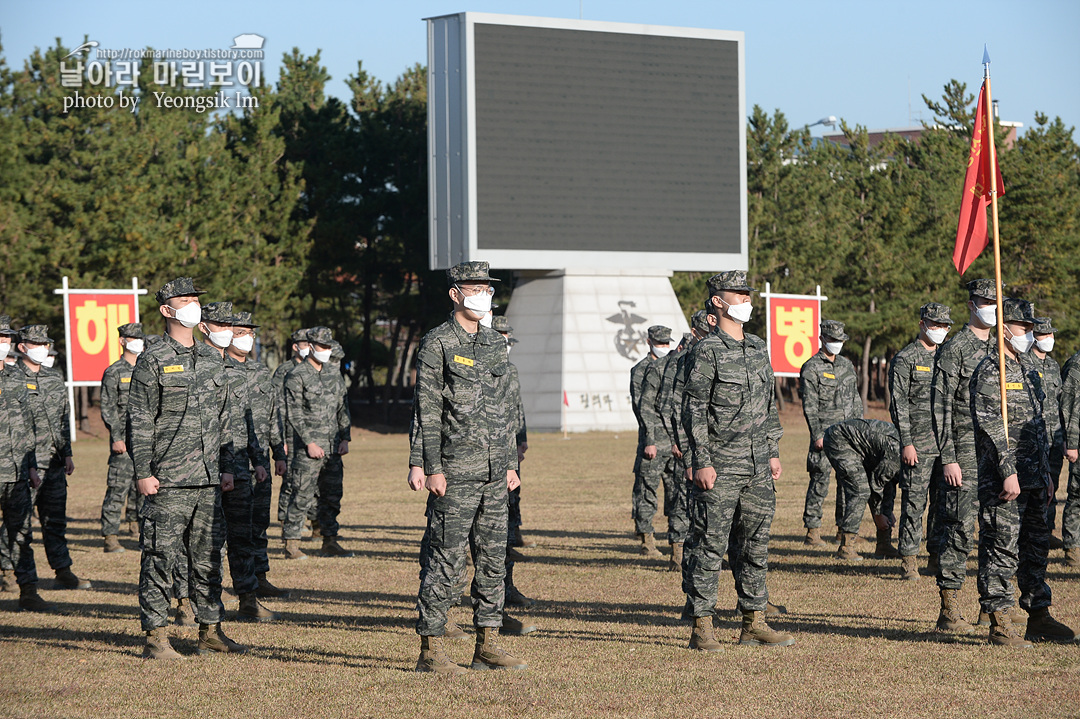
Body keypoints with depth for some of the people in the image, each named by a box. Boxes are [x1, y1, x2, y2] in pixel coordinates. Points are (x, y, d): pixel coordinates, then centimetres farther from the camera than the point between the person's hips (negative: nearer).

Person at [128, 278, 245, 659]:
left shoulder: (212, 359, 15)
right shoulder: (152, 360, -4)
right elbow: (140, 422, -6)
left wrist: (228, 467, 14)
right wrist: (143, 473, -12)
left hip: (208, 482, 6)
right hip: (167, 482, -6)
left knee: (208, 557, 9)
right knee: (161, 559, -4)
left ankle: (210, 632, 17)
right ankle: (155, 637, 0)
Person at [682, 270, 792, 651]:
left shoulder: (759, 348, 14)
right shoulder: (707, 351, -8)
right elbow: (695, 410, -11)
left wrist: (773, 452, 15)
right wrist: (702, 462, -16)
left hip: (757, 467, 7)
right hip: (720, 467, -7)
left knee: (756, 544, 10)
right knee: (709, 546, -4)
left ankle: (754, 623, 16)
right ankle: (702, 628, -1)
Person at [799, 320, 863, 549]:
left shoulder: (846, 365, 14)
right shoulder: (811, 368, -5)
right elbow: (809, 407, -10)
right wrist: (817, 435, -15)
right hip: (825, 432, -6)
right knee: (820, 480, -6)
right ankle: (812, 532, -2)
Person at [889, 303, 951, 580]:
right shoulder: (904, 359, -3)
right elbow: (899, 404, -8)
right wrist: (906, 443, -14)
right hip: (918, 444, -6)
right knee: (914, 502, -4)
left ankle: (938, 554, 13)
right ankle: (908, 559, 1)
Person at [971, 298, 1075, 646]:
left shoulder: (1031, 366, 17)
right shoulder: (990, 372, -10)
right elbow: (991, 427, -16)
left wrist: (1046, 472, 19)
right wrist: (1009, 472, -22)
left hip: (1034, 477, 9)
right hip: (1003, 480, -9)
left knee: (1036, 547, 13)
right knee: (1002, 549, -6)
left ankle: (1039, 616, 22)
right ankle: (1000, 625, -2)